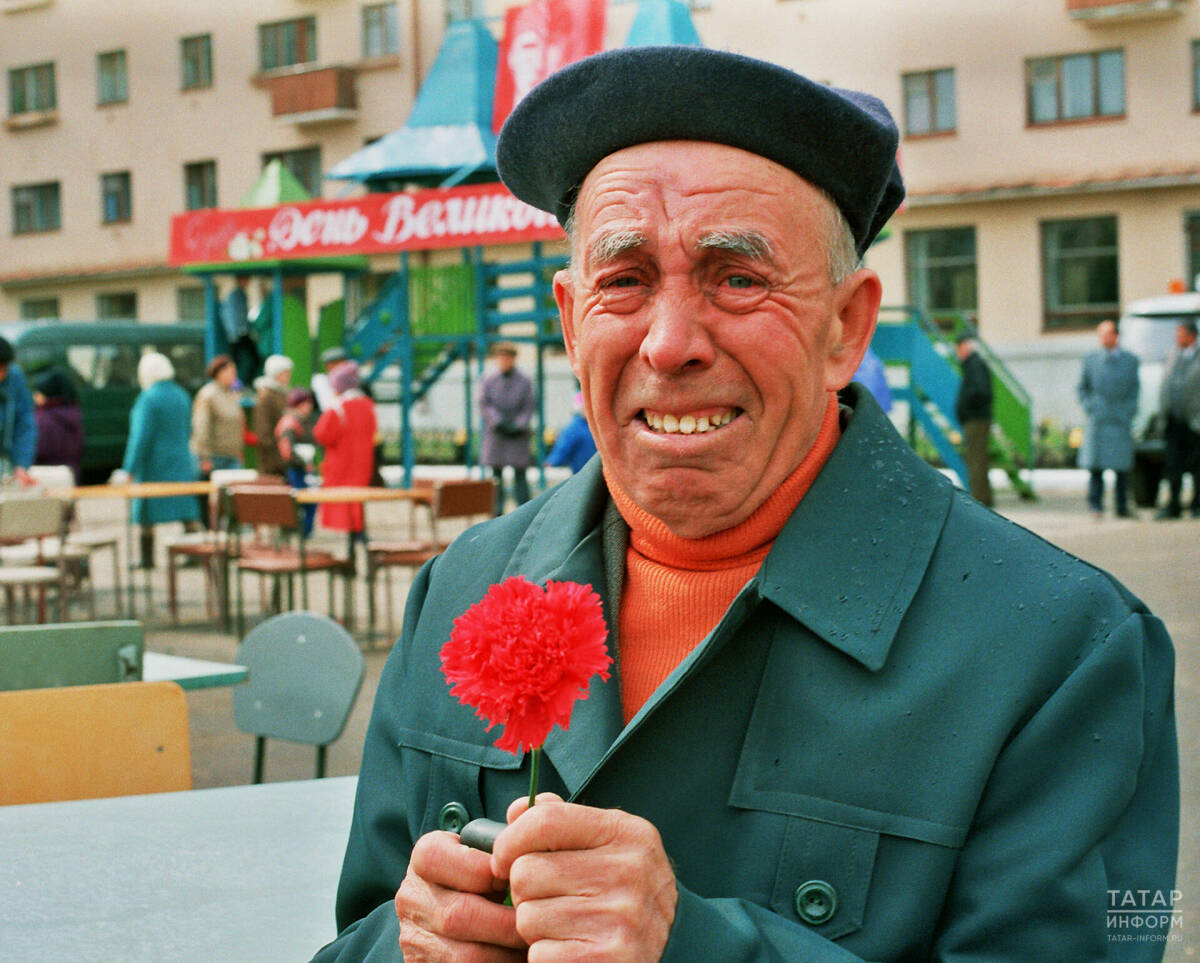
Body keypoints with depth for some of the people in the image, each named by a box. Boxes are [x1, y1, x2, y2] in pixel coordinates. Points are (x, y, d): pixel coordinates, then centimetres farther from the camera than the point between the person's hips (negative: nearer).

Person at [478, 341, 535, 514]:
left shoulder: (524, 381, 3)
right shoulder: (488, 379, 3)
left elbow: (528, 407, 3)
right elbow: (485, 404, 0)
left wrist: (519, 426, -11)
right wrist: (500, 423, -11)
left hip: (518, 434, -1)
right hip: (496, 432, 1)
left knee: (520, 473, -4)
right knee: (496, 473, 2)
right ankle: (497, 511, 7)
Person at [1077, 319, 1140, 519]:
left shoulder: (1130, 360, 9)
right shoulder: (1091, 360, 8)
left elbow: (1135, 388, 11)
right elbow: (1082, 388, 13)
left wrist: (1130, 411, -1)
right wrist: (1089, 408, 0)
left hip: (1121, 420, 1)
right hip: (1098, 420, -1)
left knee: (1122, 465, 2)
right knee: (1096, 464, -6)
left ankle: (1122, 507, 10)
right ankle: (1095, 505, -1)